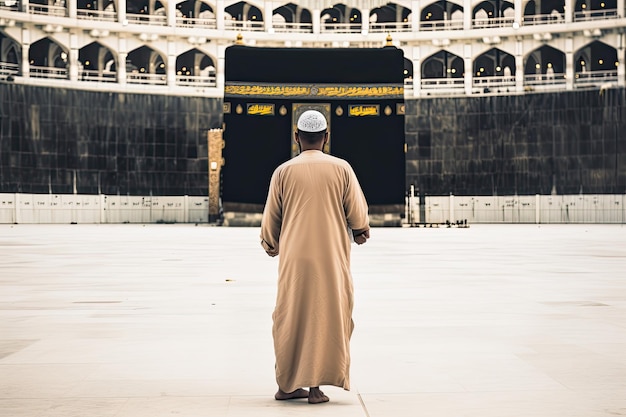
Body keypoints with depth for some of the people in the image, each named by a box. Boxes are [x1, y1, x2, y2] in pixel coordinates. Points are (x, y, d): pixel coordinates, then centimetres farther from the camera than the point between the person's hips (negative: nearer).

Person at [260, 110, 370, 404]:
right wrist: (361, 233, 24)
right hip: (332, 258, -1)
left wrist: (270, 245, 25)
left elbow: (270, 220, 6)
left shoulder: (283, 172, 0)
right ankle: (315, 386, 3)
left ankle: (287, 385, 15)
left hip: (294, 258, 1)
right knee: (326, 317, 5)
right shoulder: (341, 168, -1)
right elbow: (358, 214, 3)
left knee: (291, 317, 9)